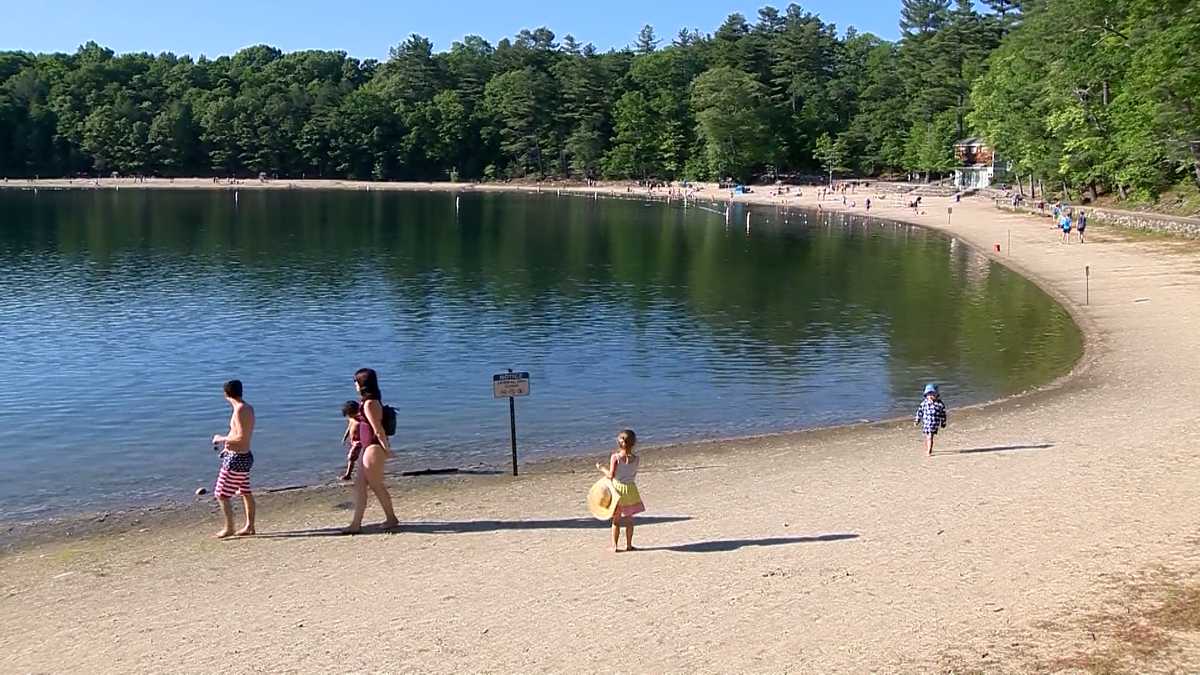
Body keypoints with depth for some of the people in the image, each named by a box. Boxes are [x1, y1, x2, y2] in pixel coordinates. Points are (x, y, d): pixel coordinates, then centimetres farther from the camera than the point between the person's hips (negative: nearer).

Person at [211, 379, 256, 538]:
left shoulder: (239, 410, -21)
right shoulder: (249, 408, 6)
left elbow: (241, 438, -26)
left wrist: (222, 439, -13)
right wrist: (228, 443, 27)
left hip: (236, 459, -10)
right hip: (245, 456, 10)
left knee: (221, 495, 1)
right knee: (246, 493, 18)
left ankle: (229, 528, 8)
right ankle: (249, 526, 27)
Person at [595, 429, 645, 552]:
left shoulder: (615, 457, -15)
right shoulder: (636, 459, -8)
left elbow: (611, 475, -16)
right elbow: (634, 475, 0)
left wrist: (601, 468, -1)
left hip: (617, 489, -1)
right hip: (630, 489, 1)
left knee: (616, 520, 9)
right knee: (629, 519, 14)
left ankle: (614, 546, 11)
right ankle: (629, 545, 19)